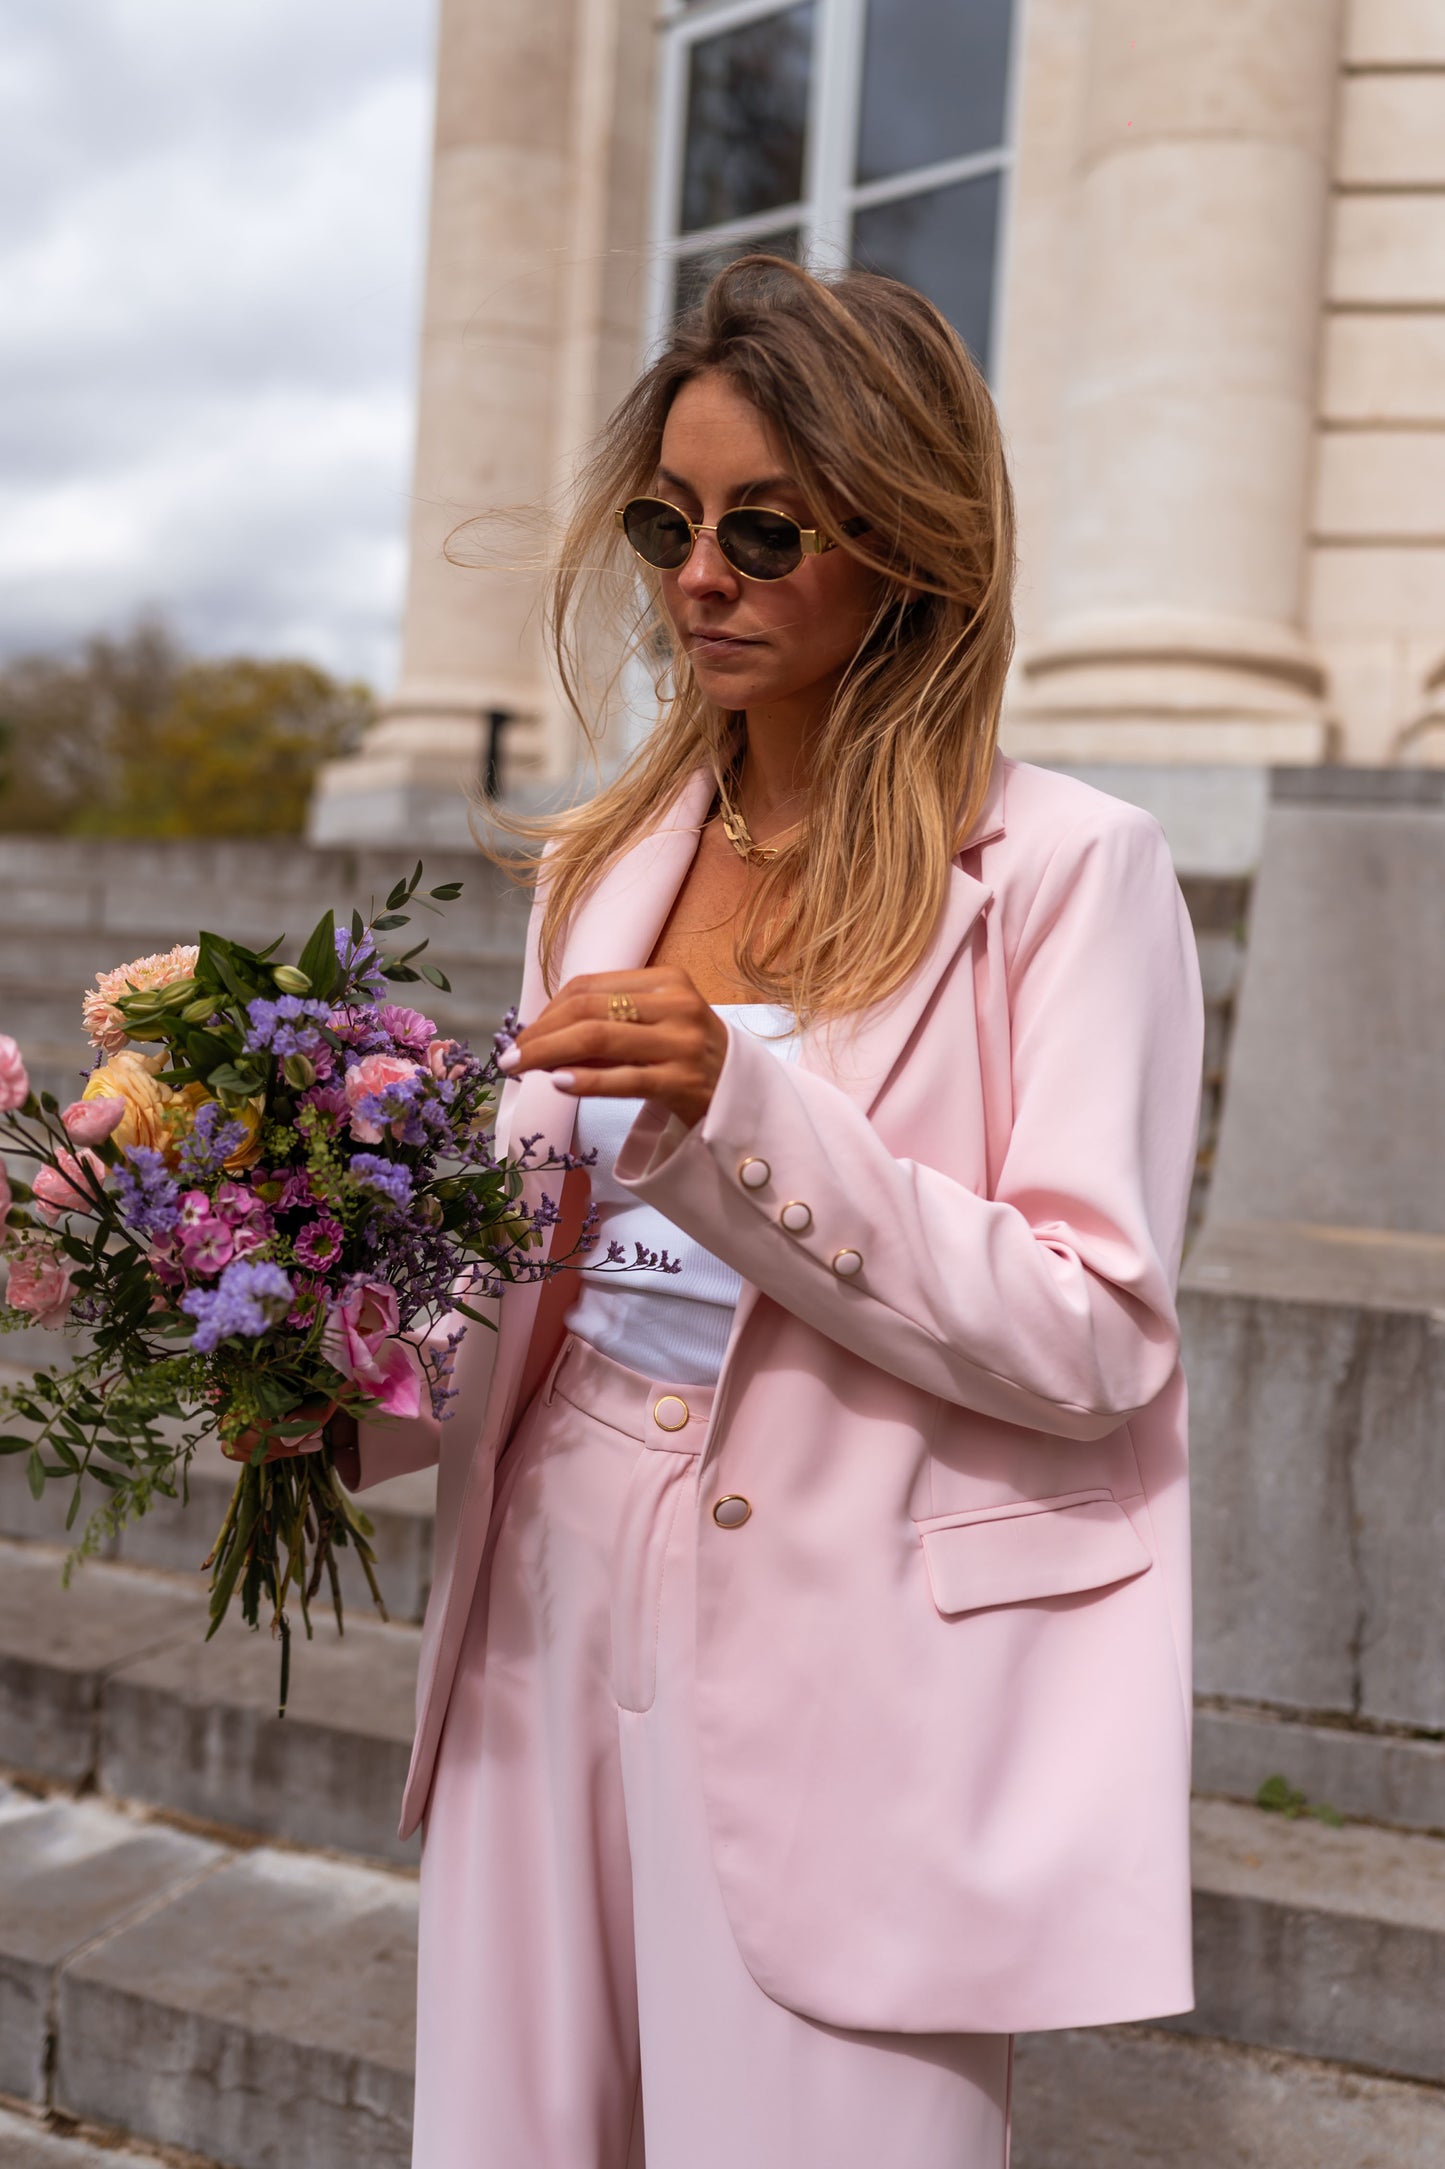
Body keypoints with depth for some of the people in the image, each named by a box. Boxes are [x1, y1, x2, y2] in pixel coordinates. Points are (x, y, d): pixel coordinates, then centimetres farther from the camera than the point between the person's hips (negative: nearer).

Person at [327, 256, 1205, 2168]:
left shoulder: (1068, 875, -7)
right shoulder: (609, 864, 11)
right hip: (546, 1614, 6)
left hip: (839, 1678, -5)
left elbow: (1092, 1343, -14)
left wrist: (741, 1109, -23)